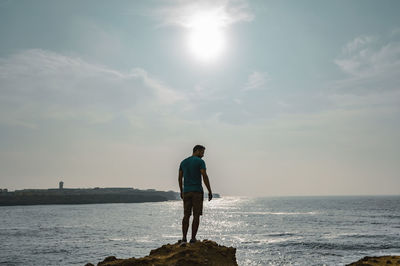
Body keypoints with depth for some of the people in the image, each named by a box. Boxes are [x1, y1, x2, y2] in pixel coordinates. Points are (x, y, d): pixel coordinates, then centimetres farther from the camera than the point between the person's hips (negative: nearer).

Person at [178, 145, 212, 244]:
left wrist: (181, 192, 21)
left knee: (186, 215, 8)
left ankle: (184, 238, -1)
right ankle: (193, 239, -1)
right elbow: (205, 177, -14)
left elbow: (180, 178, 13)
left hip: (186, 192, 5)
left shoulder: (183, 162, 13)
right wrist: (210, 191, -9)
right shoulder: (200, 161, -6)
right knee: (196, 215, 1)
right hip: (197, 191, -5)